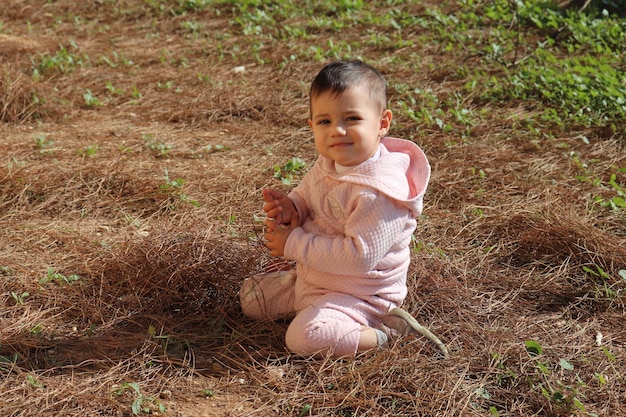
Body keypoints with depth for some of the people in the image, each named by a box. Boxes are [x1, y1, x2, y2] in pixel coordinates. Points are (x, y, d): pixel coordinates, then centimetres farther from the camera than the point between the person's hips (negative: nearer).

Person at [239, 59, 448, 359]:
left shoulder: (380, 191, -30)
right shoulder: (328, 165, -4)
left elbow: (359, 256, -33)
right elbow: (306, 193, 16)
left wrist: (294, 244, -27)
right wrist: (289, 207, -11)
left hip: (359, 294, -9)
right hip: (311, 278, 9)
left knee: (304, 337, -31)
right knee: (250, 297, 18)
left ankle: (386, 331, -14)